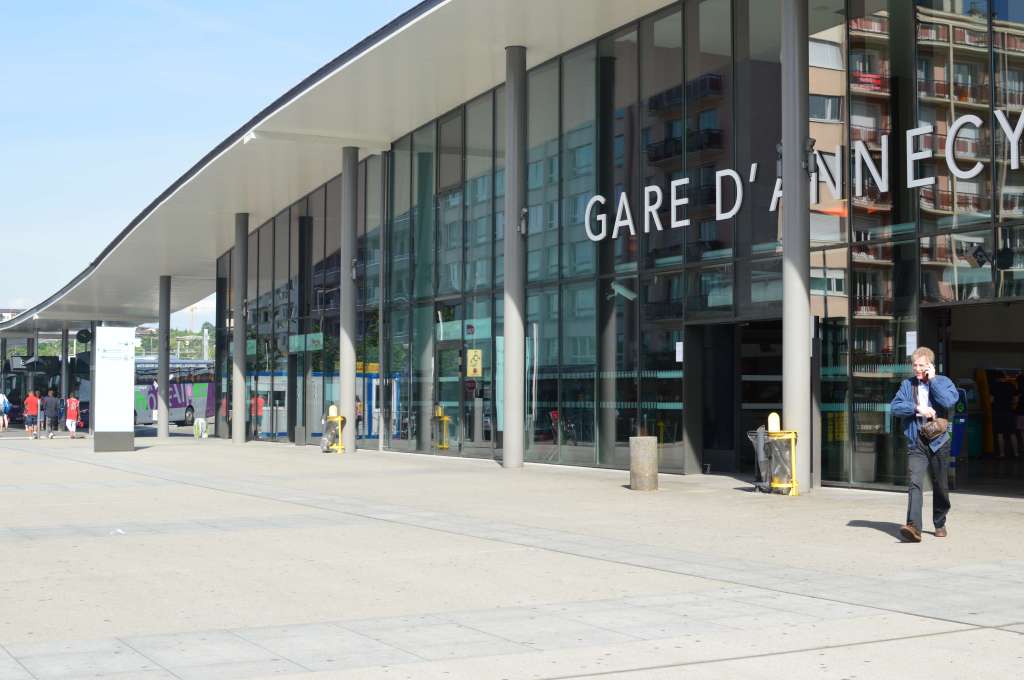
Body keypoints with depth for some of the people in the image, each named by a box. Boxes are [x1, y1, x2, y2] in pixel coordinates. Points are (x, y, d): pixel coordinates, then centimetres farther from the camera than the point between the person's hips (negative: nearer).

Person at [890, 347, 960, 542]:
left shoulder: (943, 382, 1)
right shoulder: (907, 385, 8)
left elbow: (949, 401, -18)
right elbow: (895, 407, -2)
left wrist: (932, 379, -13)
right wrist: (917, 408, -15)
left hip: (938, 441, 0)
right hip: (916, 443, 0)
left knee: (940, 486, 12)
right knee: (915, 483, -16)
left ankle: (940, 524, 31)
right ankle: (913, 527, -26)